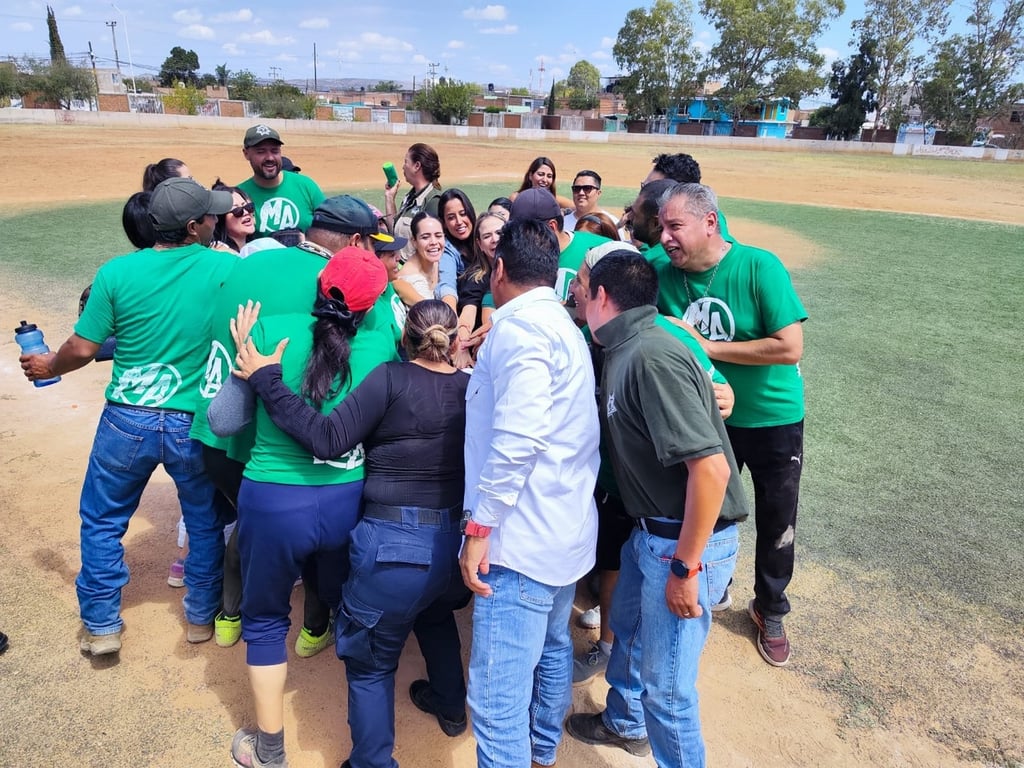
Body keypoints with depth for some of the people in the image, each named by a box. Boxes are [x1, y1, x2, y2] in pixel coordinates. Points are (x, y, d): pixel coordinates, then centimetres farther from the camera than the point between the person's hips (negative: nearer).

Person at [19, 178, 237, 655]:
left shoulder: (117, 272, -8)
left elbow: (83, 349, -2)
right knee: (206, 521, 20)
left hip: (127, 420, 1)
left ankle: (100, 626, 31)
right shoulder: (226, 268, -11)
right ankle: (201, 616, 34)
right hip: (195, 423, 0)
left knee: (102, 520, 21)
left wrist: (50, 366, 17)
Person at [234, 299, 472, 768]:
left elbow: (329, 440, -17)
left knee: (370, 663, 16)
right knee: (435, 613, 37)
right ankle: (450, 706, 55)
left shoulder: (391, 379, -12)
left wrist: (266, 379, -12)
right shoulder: (473, 389, 0)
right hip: (454, 540, 6)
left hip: (395, 545, -6)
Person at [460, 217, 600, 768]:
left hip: (523, 537, -11)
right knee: (552, 648, 24)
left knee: (497, 694, -4)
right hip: (565, 530, 11)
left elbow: (519, 437, -25)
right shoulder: (560, 322, 16)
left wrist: (480, 525, -19)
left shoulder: (519, 325, -15)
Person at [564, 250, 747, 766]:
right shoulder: (624, 351, 5)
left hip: (687, 540, -10)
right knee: (628, 628, 29)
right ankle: (625, 724, 54)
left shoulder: (651, 356, -25)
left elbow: (711, 467, -29)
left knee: (664, 684, 6)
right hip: (652, 530, 10)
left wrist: (685, 567, -23)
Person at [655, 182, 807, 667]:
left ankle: (770, 611, 39)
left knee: (777, 522, 15)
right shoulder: (666, 276, -11)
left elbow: (790, 348, -28)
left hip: (772, 419, -2)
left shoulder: (759, 267, -23)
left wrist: (709, 348, -25)